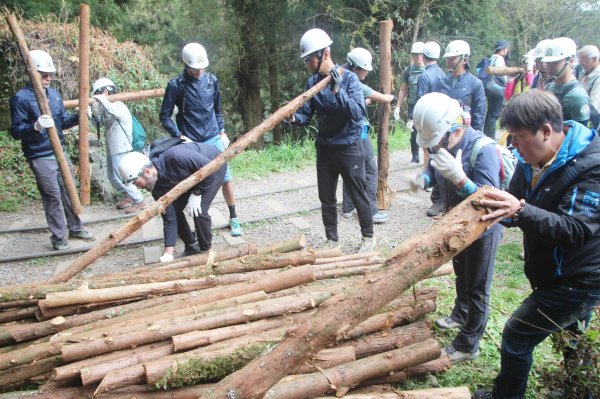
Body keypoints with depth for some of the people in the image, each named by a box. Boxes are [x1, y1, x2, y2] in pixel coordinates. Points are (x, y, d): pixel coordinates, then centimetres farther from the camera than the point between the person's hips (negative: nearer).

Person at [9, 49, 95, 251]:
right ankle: (58, 238, 13)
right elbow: (16, 131, -15)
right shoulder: (21, 98, -13)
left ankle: (76, 228, 30)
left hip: (60, 152, 6)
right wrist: (36, 126, -33)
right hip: (40, 158, -6)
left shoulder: (54, 94, 7)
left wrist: (78, 117, -3)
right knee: (53, 197, -1)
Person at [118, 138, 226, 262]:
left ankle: (206, 251, 5)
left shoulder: (173, 157, -40)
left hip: (214, 166, -7)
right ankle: (190, 247, 21)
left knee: (199, 211, -17)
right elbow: (169, 218, -13)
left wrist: (196, 194, -24)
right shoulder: (157, 187, -16)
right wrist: (169, 253, -17)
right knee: (175, 210, 1)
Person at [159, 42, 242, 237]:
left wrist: (222, 132, 11)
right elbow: (165, 116, -3)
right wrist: (180, 136, -12)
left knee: (225, 177, 4)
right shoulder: (176, 85, -8)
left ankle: (233, 218, 18)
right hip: (191, 144, -3)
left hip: (214, 140, 3)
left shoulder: (212, 80, 3)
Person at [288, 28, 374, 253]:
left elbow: (359, 113, -25)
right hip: (324, 148, 5)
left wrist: (338, 90, -35)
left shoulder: (349, 78, -15)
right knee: (326, 198, 12)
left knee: (358, 196, 8)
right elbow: (306, 115, -1)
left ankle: (368, 237, 28)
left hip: (349, 148, -5)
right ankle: (332, 240, 28)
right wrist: (294, 118, -24)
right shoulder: (312, 82, -1)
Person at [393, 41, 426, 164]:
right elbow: (403, 90, 9)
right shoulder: (408, 70, 6)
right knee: (414, 132, 6)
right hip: (413, 105, 2)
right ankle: (415, 156, 17)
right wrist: (397, 107, 5)